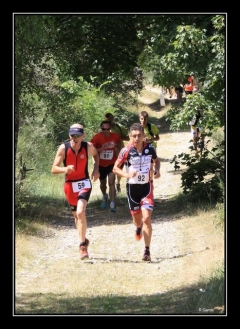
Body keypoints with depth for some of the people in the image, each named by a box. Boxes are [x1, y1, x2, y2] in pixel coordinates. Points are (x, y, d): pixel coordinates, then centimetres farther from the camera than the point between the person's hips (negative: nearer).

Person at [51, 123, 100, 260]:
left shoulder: (88, 146, -11)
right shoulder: (63, 148, -13)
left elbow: (96, 154, 15)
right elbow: (54, 169, -12)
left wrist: (96, 169, 0)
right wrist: (65, 169, -32)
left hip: (84, 183, -2)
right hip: (70, 185, 2)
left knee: (80, 212, -22)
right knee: (77, 215, 15)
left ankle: (83, 245, -16)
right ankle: (84, 240, 36)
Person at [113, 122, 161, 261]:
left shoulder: (150, 148, -6)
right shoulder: (126, 150, -13)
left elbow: (157, 160, 15)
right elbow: (115, 168, -6)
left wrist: (157, 170, -6)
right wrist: (127, 174, -24)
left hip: (147, 187, 0)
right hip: (132, 187, 0)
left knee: (147, 218, -13)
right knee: (137, 219, 13)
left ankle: (147, 251, -8)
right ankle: (139, 227, 53)